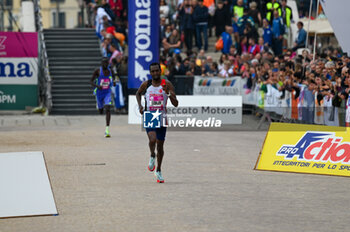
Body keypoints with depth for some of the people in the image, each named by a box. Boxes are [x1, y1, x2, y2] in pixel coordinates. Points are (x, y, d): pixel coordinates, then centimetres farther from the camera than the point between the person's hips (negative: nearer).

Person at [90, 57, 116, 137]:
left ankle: (107, 130, -23)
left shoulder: (110, 71, -1)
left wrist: (113, 82, -8)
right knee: (101, 112, 14)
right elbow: (91, 81, -6)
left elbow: (113, 78, 17)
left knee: (108, 109, -20)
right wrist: (97, 86, -26)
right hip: (99, 93, 0)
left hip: (108, 93, 0)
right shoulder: (98, 71, -9)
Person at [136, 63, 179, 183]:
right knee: (152, 139, -25)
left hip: (161, 119, 1)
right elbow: (138, 93, 22)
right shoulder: (146, 84, -1)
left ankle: (158, 171, 27)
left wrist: (168, 93, -26)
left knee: (160, 145, 8)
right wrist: (140, 106, 6)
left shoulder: (167, 84, -6)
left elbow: (176, 104, -9)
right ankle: (152, 156, 8)